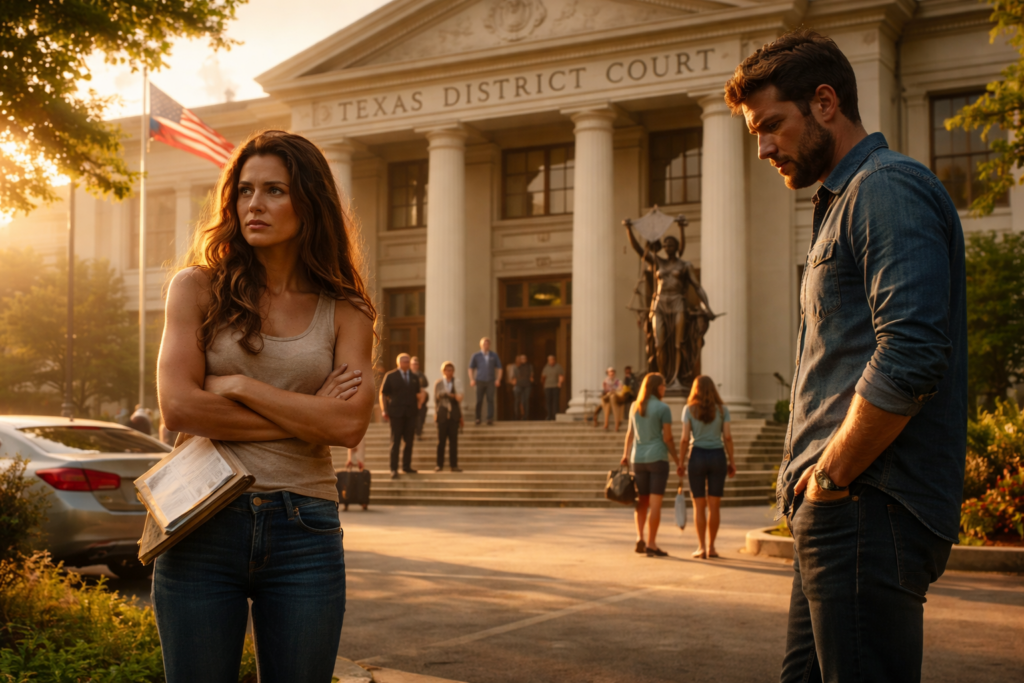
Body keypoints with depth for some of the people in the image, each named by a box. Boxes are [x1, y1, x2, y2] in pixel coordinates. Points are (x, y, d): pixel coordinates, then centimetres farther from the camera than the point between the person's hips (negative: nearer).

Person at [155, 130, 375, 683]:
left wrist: (239, 386, -9)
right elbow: (178, 406, -8)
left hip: (305, 533, 1)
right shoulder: (198, 288, 5)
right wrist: (305, 417, -7)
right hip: (203, 525, 0)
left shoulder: (345, 314, 6)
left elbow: (348, 425, -9)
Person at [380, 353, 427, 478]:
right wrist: (384, 410, -4)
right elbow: (383, 394, 3)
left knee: (409, 441, 6)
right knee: (396, 441, -4)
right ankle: (394, 469, -1)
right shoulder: (390, 376, 1)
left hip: (411, 413, 4)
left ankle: (406, 467, 16)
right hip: (396, 413, -4)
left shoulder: (415, 377, 10)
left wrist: (417, 406, 11)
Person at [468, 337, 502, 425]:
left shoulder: (494, 355, 8)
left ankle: (490, 419, -13)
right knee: (479, 401, 0)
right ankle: (478, 418, 14)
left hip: (491, 382, 0)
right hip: (480, 381, 0)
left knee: (490, 400, -10)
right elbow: (471, 368, 9)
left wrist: (498, 379, -2)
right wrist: (472, 380, -4)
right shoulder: (476, 356, 5)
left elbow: (499, 368, 11)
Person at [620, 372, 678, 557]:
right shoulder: (663, 408, -8)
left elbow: (630, 434, 10)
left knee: (641, 502, 14)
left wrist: (625, 455, 19)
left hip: (638, 459, 5)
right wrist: (677, 460, 0)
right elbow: (668, 438, -9)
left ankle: (640, 538, 0)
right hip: (658, 458, -5)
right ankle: (651, 544, -3)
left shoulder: (635, 406, 7)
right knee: (655, 503, -2)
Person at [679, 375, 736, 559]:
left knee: (699, 504, 6)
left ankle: (701, 547, 3)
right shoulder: (722, 409, 3)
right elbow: (728, 437, -3)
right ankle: (711, 547, 7)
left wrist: (681, 463, 0)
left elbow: (684, 439, -6)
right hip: (717, 456, 1)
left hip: (697, 456, -1)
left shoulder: (689, 409, -1)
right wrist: (732, 462, 2)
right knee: (714, 505, 6)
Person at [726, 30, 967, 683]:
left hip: (868, 513, -10)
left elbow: (910, 359, -24)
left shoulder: (889, 188, -11)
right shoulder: (845, 202, 22)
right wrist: (814, 484, 13)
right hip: (839, 513, 10)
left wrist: (830, 478, -15)